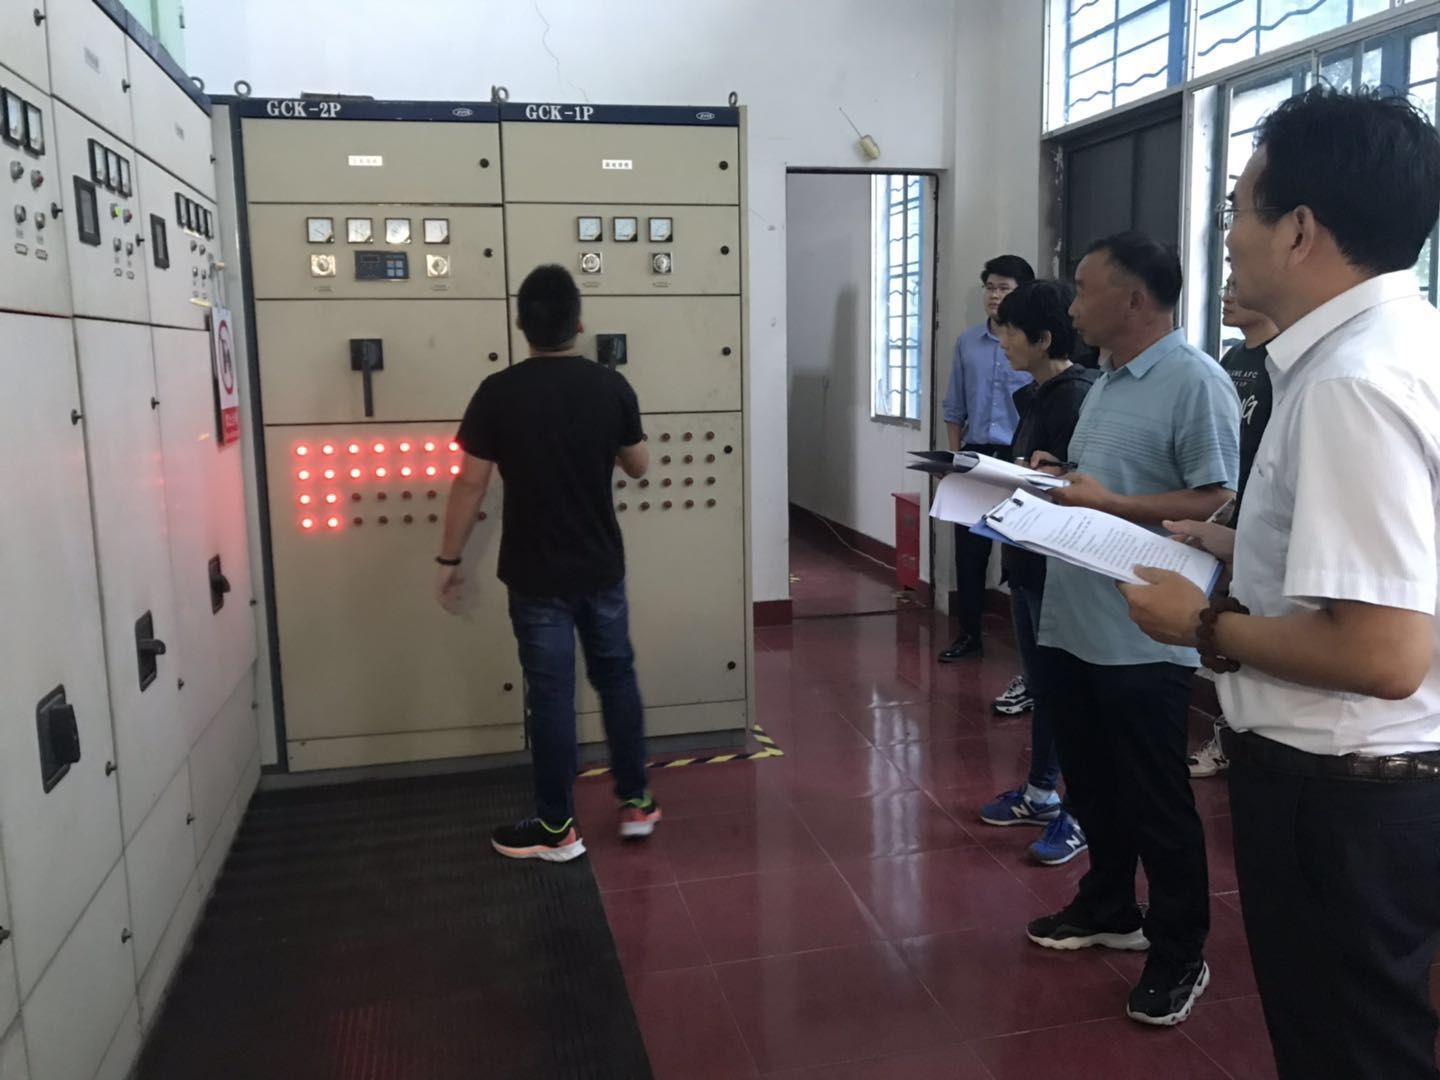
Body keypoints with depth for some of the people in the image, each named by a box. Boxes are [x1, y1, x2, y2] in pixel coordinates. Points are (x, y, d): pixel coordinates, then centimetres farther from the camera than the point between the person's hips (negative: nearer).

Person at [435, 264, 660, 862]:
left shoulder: (499, 392, -11)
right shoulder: (611, 386, -4)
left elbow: (471, 483, -9)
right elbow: (639, 465, 9)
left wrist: (449, 558, 1)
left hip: (536, 575, -3)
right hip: (602, 566, 3)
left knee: (551, 694, 5)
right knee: (616, 678, 17)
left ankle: (557, 828, 16)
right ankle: (636, 802, 27)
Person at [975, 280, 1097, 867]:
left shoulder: (1077, 397, -17)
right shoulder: (1036, 395, 12)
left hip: (1061, 564, -9)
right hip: (1027, 557, 9)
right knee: (1039, 681, 18)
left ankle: (1080, 810, 15)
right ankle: (1040, 793, 31)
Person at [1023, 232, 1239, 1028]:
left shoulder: (1196, 381, -14)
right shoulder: (1107, 383, 15)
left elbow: (1219, 504, -19)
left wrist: (1106, 503, -22)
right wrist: (1057, 479, 4)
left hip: (1141, 637, -9)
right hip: (1071, 623, 9)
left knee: (1155, 803, 5)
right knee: (1092, 786, 21)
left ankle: (1180, 955, 22)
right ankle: (1108, 909, 39)